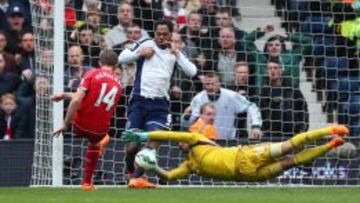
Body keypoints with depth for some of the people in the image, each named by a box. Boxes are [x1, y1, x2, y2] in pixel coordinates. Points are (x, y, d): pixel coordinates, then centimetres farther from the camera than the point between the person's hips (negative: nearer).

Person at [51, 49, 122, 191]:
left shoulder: (92, 75, -8)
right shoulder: (118, 84, 7)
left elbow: (76, 101, -19)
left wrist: (65, 124, -12)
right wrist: (65, 95, 24)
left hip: (80, 126, -3)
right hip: (100, 131, 3)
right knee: (93, 144, 38)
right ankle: (87, 182, 39)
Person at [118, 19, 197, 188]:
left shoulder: (175, 52, 12)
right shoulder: (145, 44, 5)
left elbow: (191, 72, -1)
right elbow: (122, 58, 4)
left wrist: (175, 52, -8)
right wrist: (140, 53, -10)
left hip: (160, 104, 1)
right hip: (140, 100, -1)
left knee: (152, 145, -13)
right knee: (133, 145, 0)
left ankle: (137, 177, -9)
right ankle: (131, 172, 26)